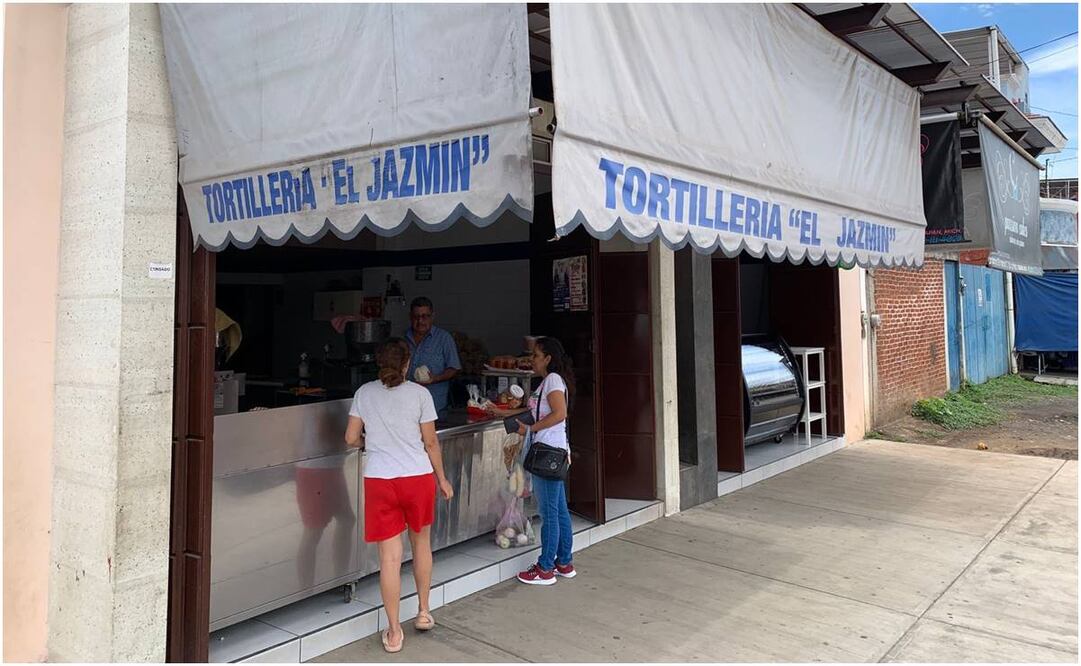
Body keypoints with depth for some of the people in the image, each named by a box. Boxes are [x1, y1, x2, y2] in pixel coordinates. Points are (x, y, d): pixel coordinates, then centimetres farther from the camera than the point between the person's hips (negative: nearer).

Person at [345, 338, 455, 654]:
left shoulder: (365, 393, 2)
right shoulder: (419, 394, -3)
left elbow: (351, 438, 6)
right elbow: (430, 443, -1)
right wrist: (442, 479, 10)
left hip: (379, 480, 0)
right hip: (418, 477, 0)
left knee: (390, 556, 4)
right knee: (421, 543, 21)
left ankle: (394, 633, 13)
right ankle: (424, 612, 34)